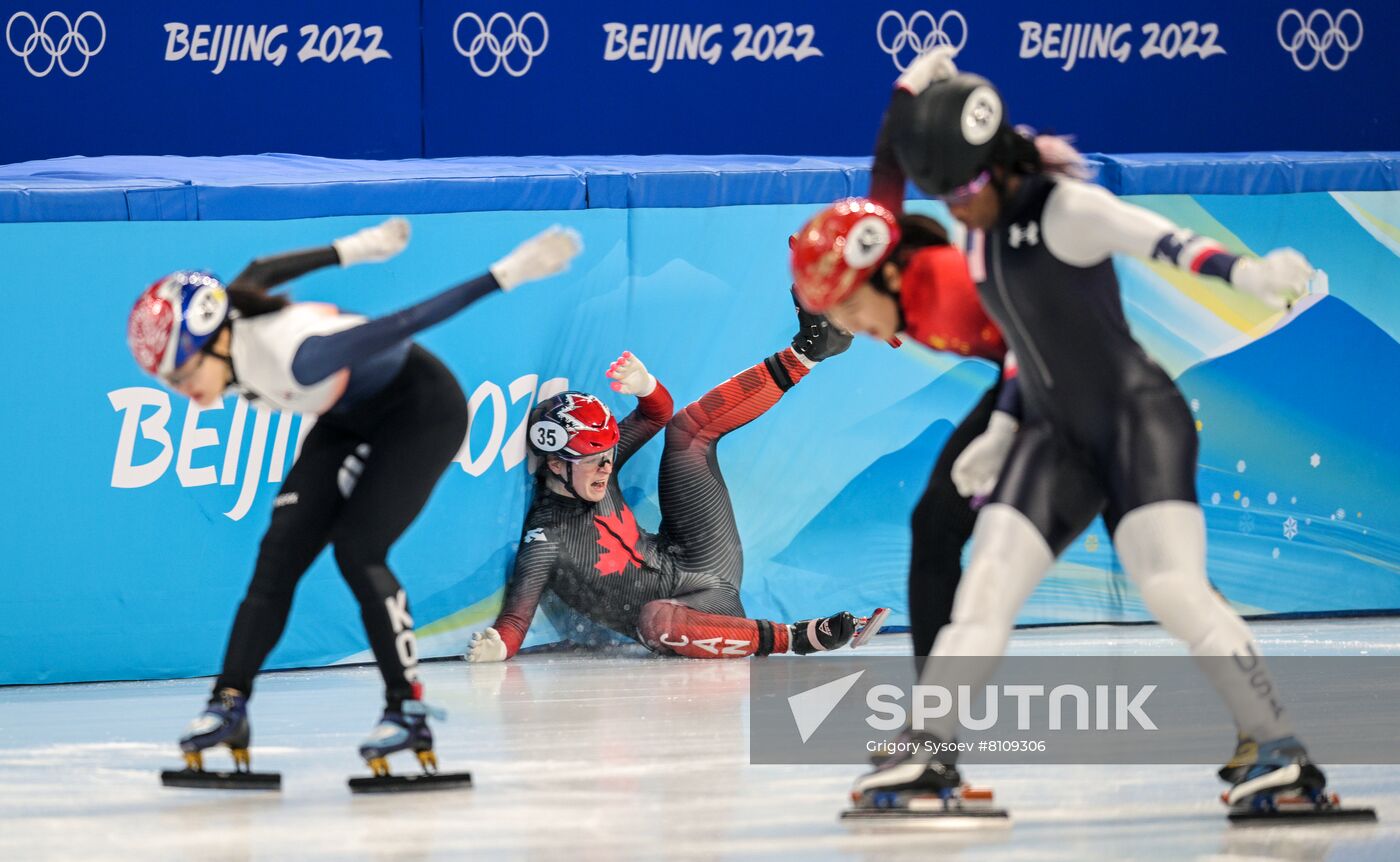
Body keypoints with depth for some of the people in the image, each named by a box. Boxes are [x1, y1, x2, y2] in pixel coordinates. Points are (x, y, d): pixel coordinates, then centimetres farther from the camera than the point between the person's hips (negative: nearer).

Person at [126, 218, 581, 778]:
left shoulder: (290, 353, -40)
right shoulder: (216, 321, -17)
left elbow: (408, 322, -39)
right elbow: (261, 273, 2)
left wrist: (509, 273, -36)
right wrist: (350, 251, 13)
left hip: (422, 410, -8)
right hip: (351, 421, 8)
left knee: (356, 550, -20)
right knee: (281, 552, -4)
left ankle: (409, 710, -13)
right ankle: (230, 707, -4)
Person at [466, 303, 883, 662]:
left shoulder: (595, 466, 0)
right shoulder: (546, 537, -21)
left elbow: (657, 414, 6)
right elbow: (516, 616, -25)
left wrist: (646, 387, -16)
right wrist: (496, 645, -47)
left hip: (704, 564, 8)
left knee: (689, 430, 4)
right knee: (655, 620, -48)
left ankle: (805, 352, 1)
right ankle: (794, 640, -39)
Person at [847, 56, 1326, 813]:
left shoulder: (1066, 209, -13)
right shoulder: (986, 236, 11)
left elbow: (1160, 240, -30)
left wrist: (1245, 272, -47)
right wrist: (1002, 431, 21)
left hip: (1139, 416, -7)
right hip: (1057, 434, 7)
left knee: (1175, 589, -19)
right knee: (986, 584, -4)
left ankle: (1275, 749, -17)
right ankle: (927, 750, -1)